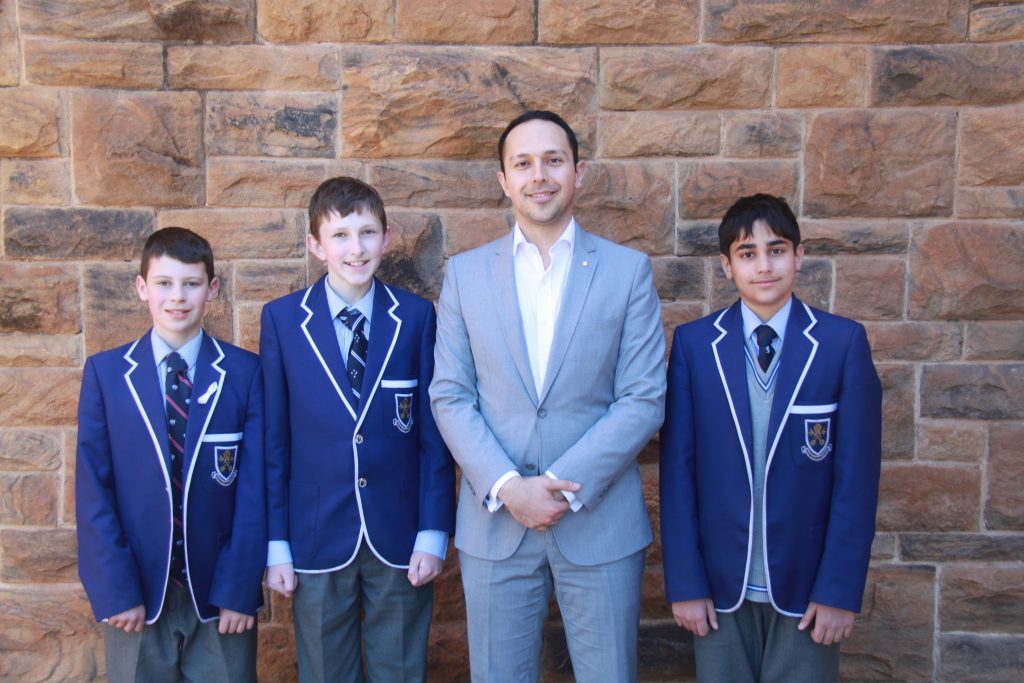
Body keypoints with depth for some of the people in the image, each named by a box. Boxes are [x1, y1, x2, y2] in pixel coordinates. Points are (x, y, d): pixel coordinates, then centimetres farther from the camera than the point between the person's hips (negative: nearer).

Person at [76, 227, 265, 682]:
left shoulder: (244, 372, -4)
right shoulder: (105, 372, -1)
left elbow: (254, 486, -5)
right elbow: (93, 489, -2)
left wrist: (239, 590, -8)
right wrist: (116, 591, -7)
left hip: (221, 595, 0)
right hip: (136, 596, 1)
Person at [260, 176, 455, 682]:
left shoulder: (417, 316, -1)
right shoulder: (281, 319, -2)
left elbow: (432, 431, 0)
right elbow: (274, 438, -1)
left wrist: (433, 533, -4)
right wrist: (276, 544, -2)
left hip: (400, 540, 0)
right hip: (316, 540, 0)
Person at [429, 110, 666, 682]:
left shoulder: (629, 270, 0)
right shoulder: (465, 273, 5)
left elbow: (644, 399, -5)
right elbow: (450, 396, 1)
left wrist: (564, 485, -14)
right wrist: (506, 487, -12)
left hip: (601, 522, -1)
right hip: (494, 522, 1)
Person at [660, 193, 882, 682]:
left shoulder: (843, 342, -4)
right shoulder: (693, 344, -2)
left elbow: (858, 473, -5)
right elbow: (677, 467, -3)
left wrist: (840, 589, -7)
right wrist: (684, 582, -5)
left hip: (806, 587, 0)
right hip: (719, 586, 1)